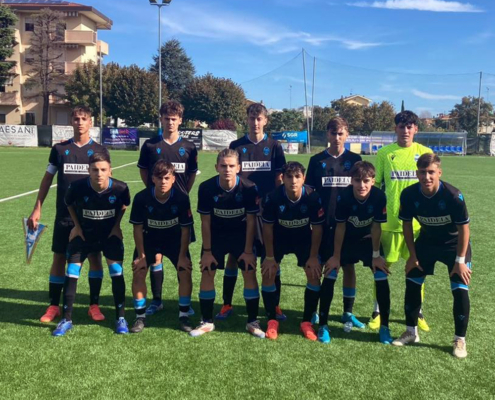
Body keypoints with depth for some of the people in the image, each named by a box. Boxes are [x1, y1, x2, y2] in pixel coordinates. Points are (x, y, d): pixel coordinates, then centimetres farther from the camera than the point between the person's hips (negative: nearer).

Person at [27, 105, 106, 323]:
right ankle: (54, 306, 18)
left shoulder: (99, 150, 1)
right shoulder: (59, 149, 3)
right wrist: (37, 209, 4)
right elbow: (47, 178, 9)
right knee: (59, 258, 5)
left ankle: (94, 305, 14)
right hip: (64, 214, 1)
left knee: (94, 257, 1)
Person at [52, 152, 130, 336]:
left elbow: (124, 205, 0)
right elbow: (68, 203, -1)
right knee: (71, 272, -4)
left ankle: (120, 318, 7)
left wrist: (116, 225, -3)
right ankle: (67, 319, 10)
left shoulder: (120, 188, -26)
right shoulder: (77, 187, -27)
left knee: (117, 271, -8)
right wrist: (77, 225, -2)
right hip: (83, 234, 0)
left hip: (110, 234, 0)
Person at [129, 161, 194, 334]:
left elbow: (185, 229, -15)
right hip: (149, 238, 0)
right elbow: (138, 227, -13)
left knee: (185, 272, -13)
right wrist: (141, 255, -11)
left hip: (175, 239, 0)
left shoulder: (182, 198, -26)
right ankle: (140, 317, 5)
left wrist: (182, 255, -14)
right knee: (138, 272, -12)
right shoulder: (141, 198, -26)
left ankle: (184, 316, 3)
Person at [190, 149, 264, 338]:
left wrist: (248, 250, -12)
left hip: (241, 234, -1)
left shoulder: (249, 188, -24)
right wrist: (207, 250, -10)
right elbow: (205, 221, -12)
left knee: (250, 273, -6)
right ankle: (207, 322, 12)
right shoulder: (206, 188, -22)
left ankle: (252, 322, 8)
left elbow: (251, 220, -13)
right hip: (216, 234, 1)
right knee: (207, 274, -3)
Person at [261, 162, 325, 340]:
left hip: (304, 238, 1)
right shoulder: (273, 197, -29)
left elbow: (317, 228, -15)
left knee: (314, 274, -10)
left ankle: (307, 322, 5)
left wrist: (313, 256, -12)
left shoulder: (312, 197, -28)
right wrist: (270, 256, -11)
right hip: (279, 237, 0)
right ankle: (272, 321, 5)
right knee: (267, 274, -11)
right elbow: (267, 227, -15)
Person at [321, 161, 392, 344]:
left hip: (368, 240, 1)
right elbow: (340, 227, -18)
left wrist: (376, 255, -8)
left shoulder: (379, 196, -27)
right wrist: (336, 256, -11)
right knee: (329, 276, -11)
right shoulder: (344, 196, -29)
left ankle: (384, 327, 8)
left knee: (382, 279, -9)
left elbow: (376, 227, -15)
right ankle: (323, 325, 2)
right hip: (346, 239, -1)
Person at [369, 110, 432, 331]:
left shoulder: (425, 153, 2)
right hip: (389, 220, -1)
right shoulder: (384, 153, -1)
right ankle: (377, 311, 19)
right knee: (382, 266, 5)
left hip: (417, 220, 1)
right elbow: (375, 186, 3)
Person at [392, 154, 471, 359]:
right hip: (426, 242, 3)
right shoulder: (409, 194, -23)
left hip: (454, 244, -3)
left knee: (460, 291, -9)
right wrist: (413, 255, -4)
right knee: (412, 284, 5)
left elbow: (464, 228, -20)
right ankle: (411, 332, 22)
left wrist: (460, 260, -17)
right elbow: (407, 224, -7)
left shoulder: (453, 196, -32)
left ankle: (460, 340, 9)